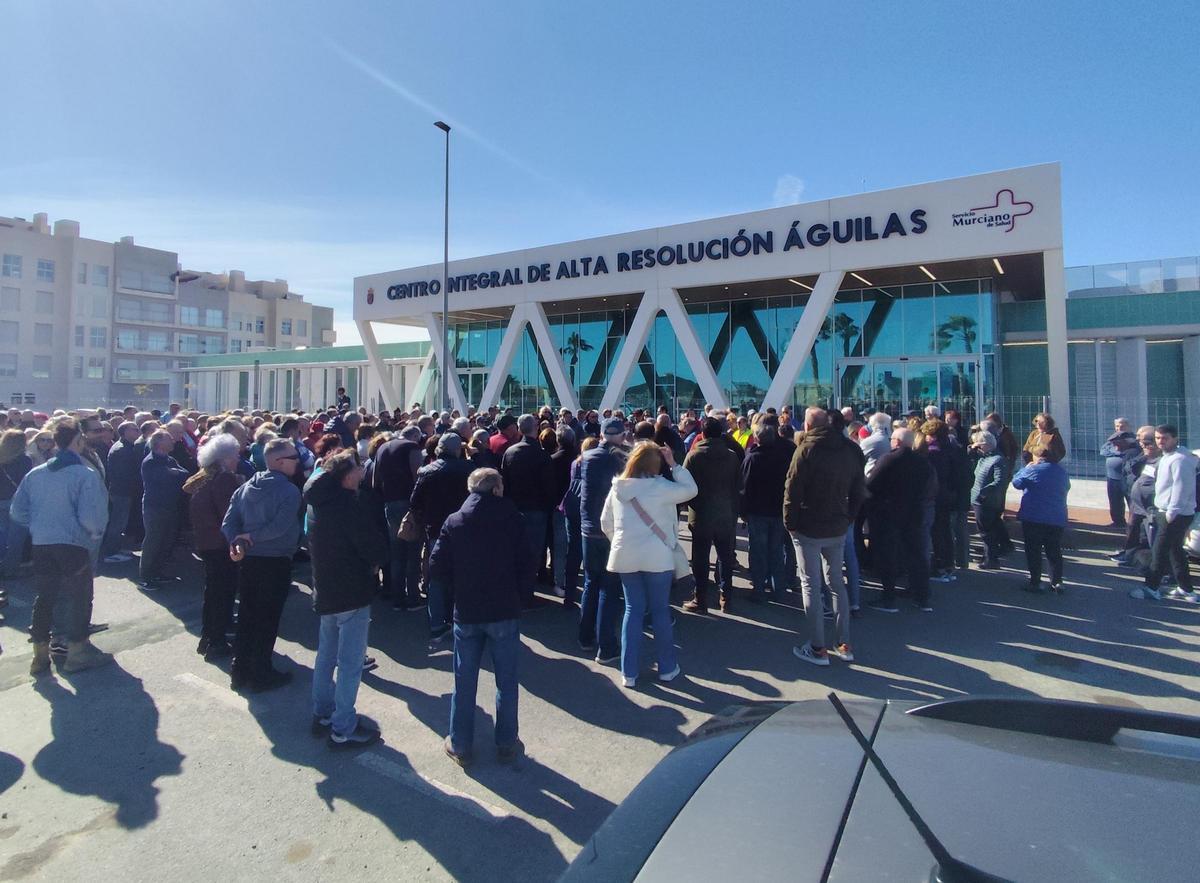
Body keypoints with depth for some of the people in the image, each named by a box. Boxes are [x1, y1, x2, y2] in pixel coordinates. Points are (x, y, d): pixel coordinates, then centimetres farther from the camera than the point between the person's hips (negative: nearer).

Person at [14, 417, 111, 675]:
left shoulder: (35, 474, 3)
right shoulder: (86, 475, -14)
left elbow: (16, 511, 7)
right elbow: (90, 517, -20)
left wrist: (38, 527, 20)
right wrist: (97, 532, -1)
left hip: (41, 545, 5)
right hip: (74, 545, -5)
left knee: (44, 598, 17)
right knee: (80, 598, 10)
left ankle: (40, 655, 24)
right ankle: (77, 651, 17)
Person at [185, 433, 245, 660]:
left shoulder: (203, 478, 10)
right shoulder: (225, 478, -20)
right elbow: (230, 514, -23)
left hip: (206, 542, 10)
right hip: (222, 544, -9)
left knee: (213, 590, 21)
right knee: (224, 592, 1)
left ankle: (208, 637, 31)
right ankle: (216, 643, 8)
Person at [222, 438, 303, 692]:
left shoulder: (247, 487, 7)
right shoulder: (289, 491, -16)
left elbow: (229, 521, 1)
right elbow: (279, 527, -25)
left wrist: (237, 541, -11)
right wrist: (251, 537, -12)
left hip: (248, 560, 7)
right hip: (275, 562, -7)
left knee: (246, 616, 16)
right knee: (268, 619, 5)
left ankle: (240, 671, 27)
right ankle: (261, 675, 16)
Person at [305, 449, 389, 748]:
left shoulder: (318, 500, 6)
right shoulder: (349, 502, -23)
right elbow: (376, 547, -25)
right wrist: (376, 561, -1)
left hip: (326, 589, 9)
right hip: (352, 592, -9)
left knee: (326, 656, 21)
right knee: (350, 664, 1)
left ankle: (323, 714, 34)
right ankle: (343, 729, 9)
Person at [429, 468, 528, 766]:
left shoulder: (454, 522, -2)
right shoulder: (511, 519, -7)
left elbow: (437, 567, -6)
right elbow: (525, 563, -7)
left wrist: (458, 590, 9)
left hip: (466, 612, 2)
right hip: (505, 611, -1)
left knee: (464, 681, 14)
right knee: (506, 681, 12)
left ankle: (460, 746, 24)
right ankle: (506, 744, 23)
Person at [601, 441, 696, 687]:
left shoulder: (618, 488, 3)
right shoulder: (660, 487, -12)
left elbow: (606, 523, 8)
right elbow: (691, 489, -2)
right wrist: (674, 464, 0)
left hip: (625, 557, 4)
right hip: (657, 557, -4)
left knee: (633, 610, 11)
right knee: (660, 611, 10)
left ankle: (629, 672, 14)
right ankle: (667, 668, 23)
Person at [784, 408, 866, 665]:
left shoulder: (806, 448, -13)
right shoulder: (851, 449, 5)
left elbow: (792, 489, -15)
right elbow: (858, 491, 8)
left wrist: (790, 523, -6)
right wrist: (848, 519, 13)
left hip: (809, 528, -6)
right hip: (838, 528, 6)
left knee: (811, 585, 2)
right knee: (837, 582, 16)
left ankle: (818, 648, 6)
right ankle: (844, 645, 20)